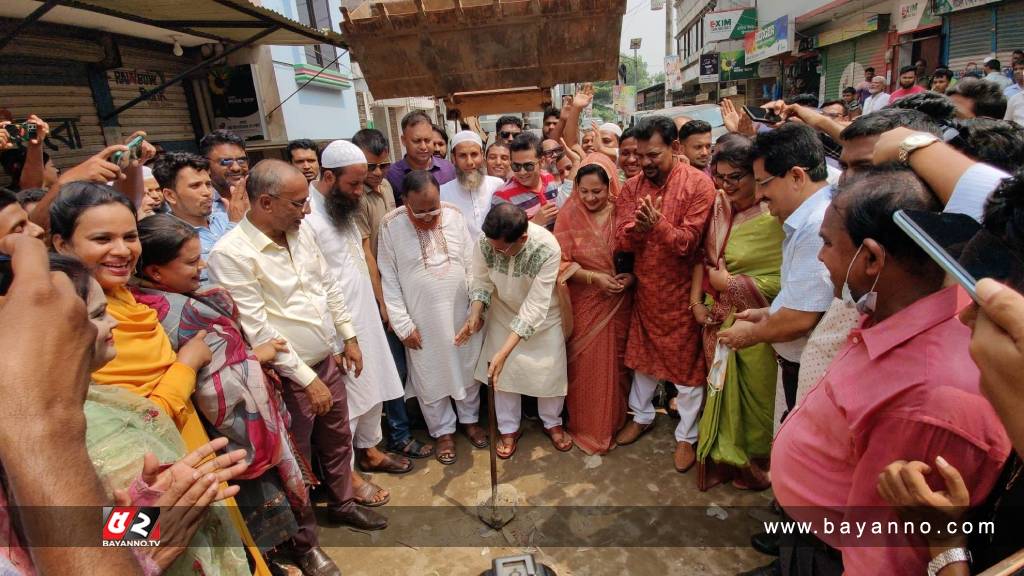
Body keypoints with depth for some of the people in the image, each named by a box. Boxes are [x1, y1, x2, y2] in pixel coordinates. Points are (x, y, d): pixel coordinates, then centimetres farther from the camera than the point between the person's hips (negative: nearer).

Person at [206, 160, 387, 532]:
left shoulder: (301, 231, 0)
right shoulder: (231, 253, -21)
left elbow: (329, 285, 11)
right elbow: (258, 330, -21)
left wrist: (349, 337, 11)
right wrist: (307, 379, -17)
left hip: (329, 362, 7)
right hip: (289, 377, -6)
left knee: (338, 440, 23)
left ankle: (342, 503, 47)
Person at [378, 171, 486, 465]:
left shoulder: (454, 214, -5)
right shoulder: (391, 225, -12)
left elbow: (471, 263, 1)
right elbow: (389, 278, -8)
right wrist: (403, 324, -9)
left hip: (462, 313, 2)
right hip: (423, 319, -2)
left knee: (468, 368, 18)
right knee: (430, 376, 13)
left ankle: (470, 419, 42)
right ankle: (443, 431, 34)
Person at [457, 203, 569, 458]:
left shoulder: (548, 249, -38)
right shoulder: (486, 242, -28)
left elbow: (534, 308, -36)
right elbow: (481, 281, -10)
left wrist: (504, 352, -40)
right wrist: (475, 315, -29)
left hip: (543, 315, -2)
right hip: (504, 313, 2)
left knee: (549, 370, 10)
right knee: (502, 373, 8)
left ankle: (552, 423, 38)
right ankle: (509, 429, 31)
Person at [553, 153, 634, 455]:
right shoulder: (569, 215, -7)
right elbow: (561, 262, -8)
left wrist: (631, 276, -15)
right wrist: (594, 278, -18)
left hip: (619, 302, 2)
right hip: (584, 303, -1)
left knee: (616, 362, 13)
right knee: (585, 365, 6)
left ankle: (615, 422, 34)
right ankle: (586, 426, 26)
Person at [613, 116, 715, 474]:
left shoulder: (699, 184, -14)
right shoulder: (632, 187, -1)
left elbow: (689, 242, -18)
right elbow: (621, 241, -7)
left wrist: (658, 224, -35)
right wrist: (636, 227, -28)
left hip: (682, 290, -4)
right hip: (645, 287, 4)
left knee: (687, 363, 7)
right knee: (643, 353, 19)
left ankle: (686, 436, 27)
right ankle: (642, 416, 41)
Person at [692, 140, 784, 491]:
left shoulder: (773, 219, -19)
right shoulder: (719, 208, 0)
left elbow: (780, 281, -22)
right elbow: (703, 257, 6)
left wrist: (728, 283, -16)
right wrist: (696, 300, -1)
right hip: (717, 316, 6)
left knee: (754, 390, 11)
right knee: (722, 385, 18)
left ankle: (757, 461, 37)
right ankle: (723, 454, 40)